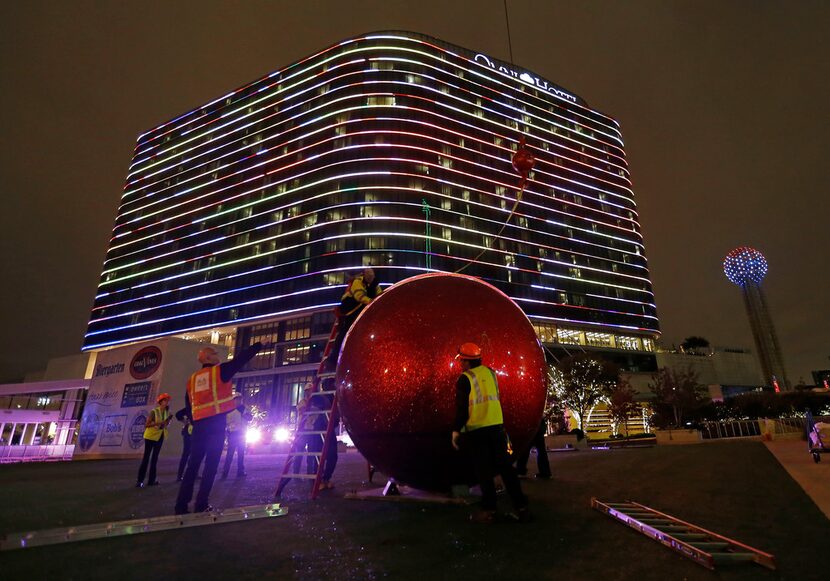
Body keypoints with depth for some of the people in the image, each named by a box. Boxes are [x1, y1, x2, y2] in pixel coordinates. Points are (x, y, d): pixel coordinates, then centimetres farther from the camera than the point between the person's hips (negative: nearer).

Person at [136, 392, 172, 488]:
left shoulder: (168, 413, 3)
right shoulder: (154, 411, -14)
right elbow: (146, 424, -18)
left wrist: (167, 423, -8)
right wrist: (158, 423, -27)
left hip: (160, 437, 6)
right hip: (150, 436, -6)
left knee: (155, 457, 8)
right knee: (146, 457, -7)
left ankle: (152, 479, 12)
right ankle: (140, 480, -3)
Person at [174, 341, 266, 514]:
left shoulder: (192, 379, 17)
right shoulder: (220, 370, 0)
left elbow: (188, 406, 19)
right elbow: (242, 359, 3)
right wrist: (260, 344, 11)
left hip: (199, 423, 6)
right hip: (216, 422, -6)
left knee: (193, 463, 10)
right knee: (211, 464, -2)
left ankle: (181, 504, 10)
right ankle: (201, 504, -3)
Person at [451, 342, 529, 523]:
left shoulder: (465, 379, -9)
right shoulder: (490, 372, 7)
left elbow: (461, 408, -9)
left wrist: (456, 430, -2)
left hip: (476, 430, -5)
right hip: (497, 426, 5)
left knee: (484, 471, 5)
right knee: (505, 466, 10)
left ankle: (489, 510, 10)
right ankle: (521, 507, 12)